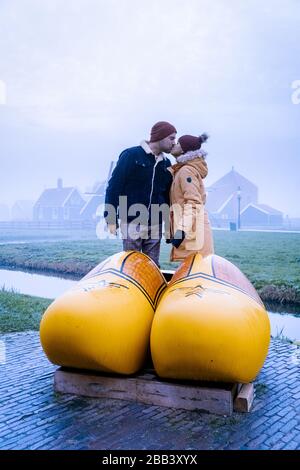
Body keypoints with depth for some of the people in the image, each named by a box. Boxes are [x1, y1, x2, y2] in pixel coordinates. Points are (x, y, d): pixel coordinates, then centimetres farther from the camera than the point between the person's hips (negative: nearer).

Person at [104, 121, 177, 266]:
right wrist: (111, 219, -11)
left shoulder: (166, 164, 13)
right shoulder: (131, 155, -5)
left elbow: (168, 196, 18)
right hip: (132, 223, -5)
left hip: (155, 226, 5)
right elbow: (114, 186, -7)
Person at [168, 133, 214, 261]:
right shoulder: (181, 170, 22)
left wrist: (182, 230, -25)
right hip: (191, 228, 10)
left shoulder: (186, 171, -8)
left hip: (191, 230, -10)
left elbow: (193, 203, -18)